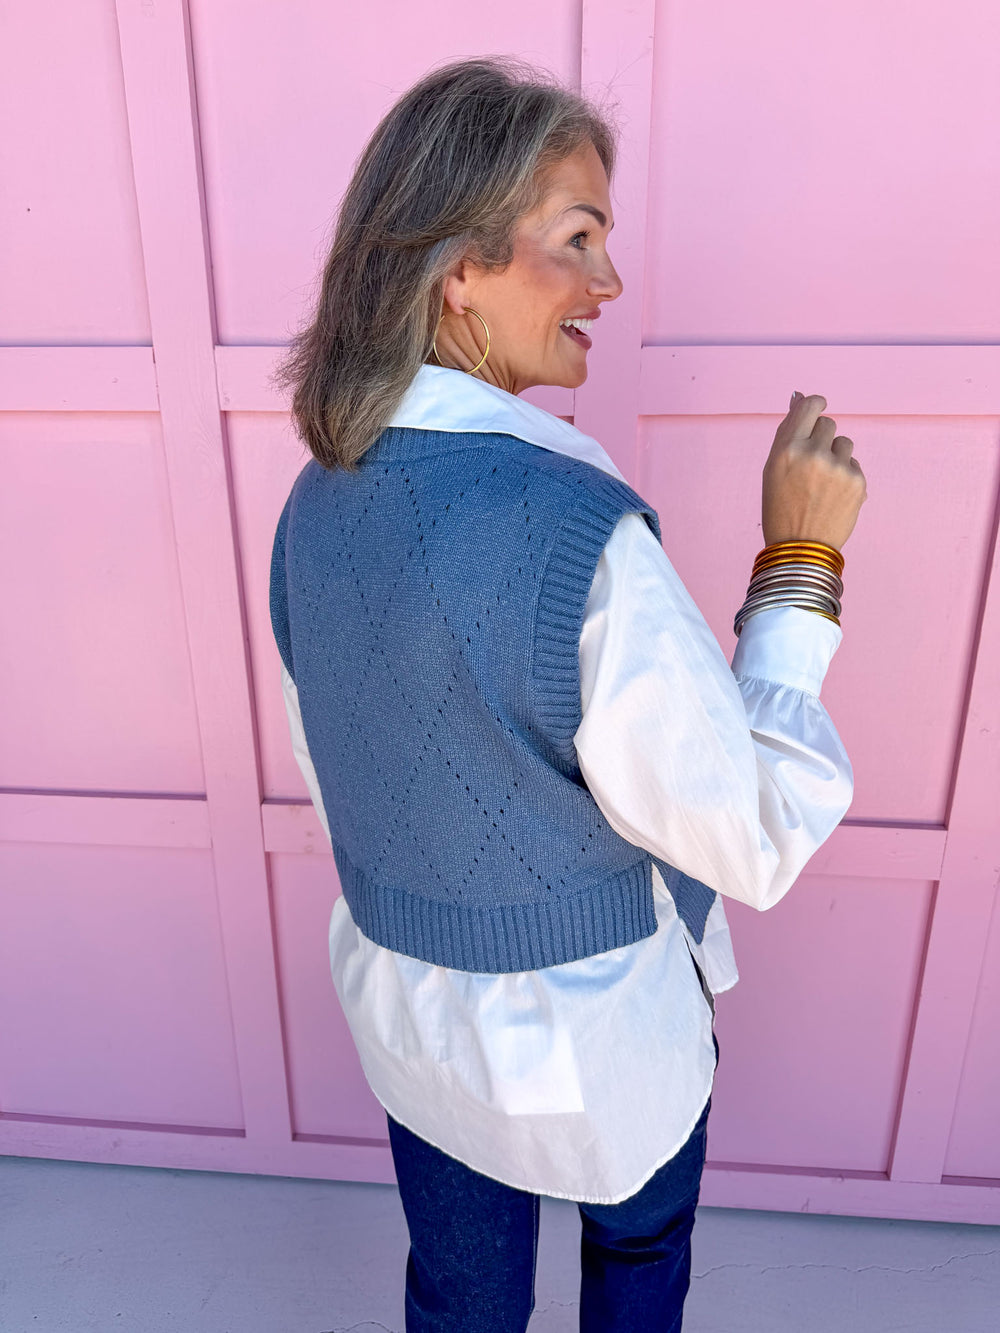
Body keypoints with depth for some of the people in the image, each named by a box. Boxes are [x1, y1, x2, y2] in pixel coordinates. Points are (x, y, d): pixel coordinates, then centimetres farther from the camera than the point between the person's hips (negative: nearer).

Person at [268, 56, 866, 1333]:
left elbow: (332, 772, 2)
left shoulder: (316, 501, -11)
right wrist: (800, 562, -20)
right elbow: (756, 842, -23)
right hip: (589, 1032, -5)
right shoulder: (583, 533, -34)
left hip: (400, 997, 5)